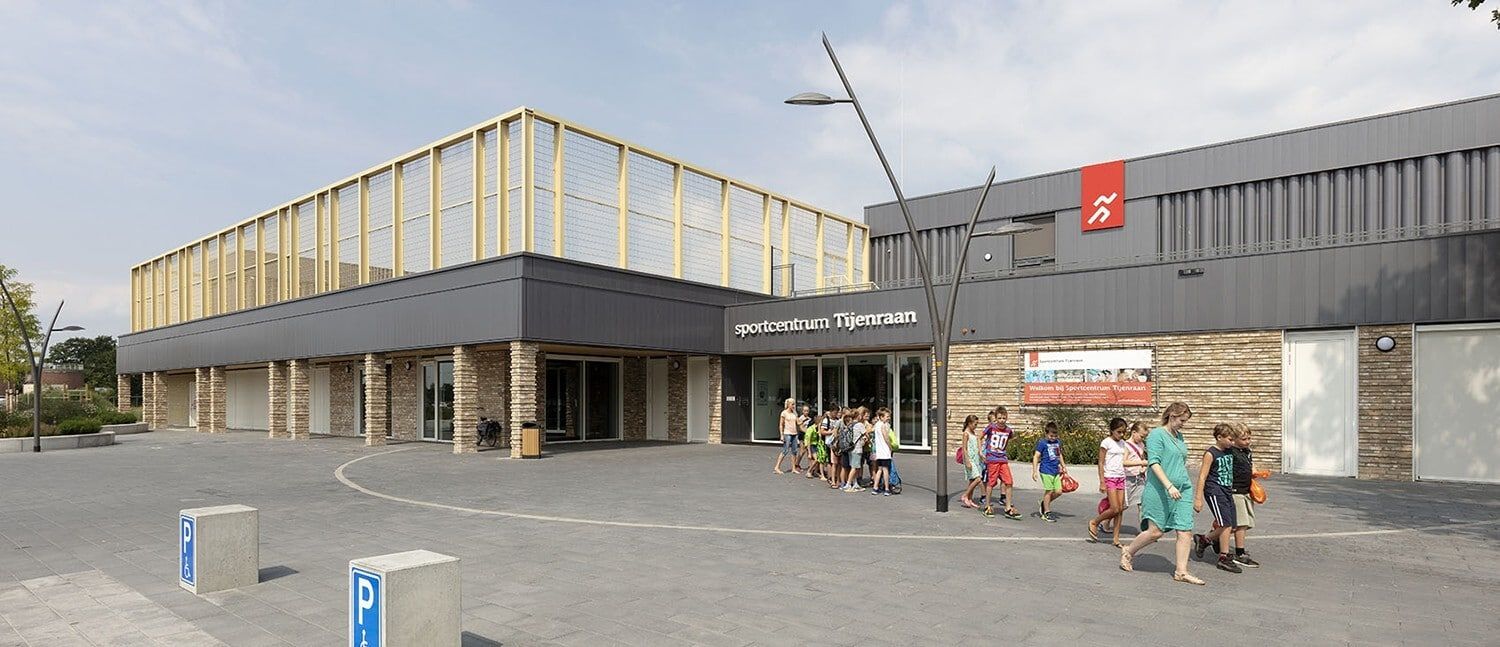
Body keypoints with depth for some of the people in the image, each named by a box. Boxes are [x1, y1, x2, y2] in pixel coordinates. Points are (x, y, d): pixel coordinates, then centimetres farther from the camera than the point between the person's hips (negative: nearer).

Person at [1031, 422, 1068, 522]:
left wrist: (1064, 467, 28)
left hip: (1056, 471, 7)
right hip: (1046, 471, -7)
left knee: (1058, 491, 5)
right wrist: (1034, 471, -15)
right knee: (1049, 491, -2)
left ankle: (1043, 504, 26)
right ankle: (1047, 513, 11)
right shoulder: (1042, 443, -9)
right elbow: (1036, 456, -10)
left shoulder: (1058, 442, 10)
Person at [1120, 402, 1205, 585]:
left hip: (1183, 490, 8)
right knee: (1155, 531, -2)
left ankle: (1181, 572, 7)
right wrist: (1169, 486, -24)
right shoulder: (1157, 434, -9)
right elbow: (1154, 463, -18)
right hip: (1160, 492, -8)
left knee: (1186, 531, 1)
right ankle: (1128, 553, 19)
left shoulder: (1179, 436, 16)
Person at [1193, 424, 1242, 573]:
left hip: (1227, 491, 8)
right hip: (1214, 491, -8)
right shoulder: (1210, 453, -10)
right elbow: (1202, 477, -11)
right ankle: (1224, 558, 1)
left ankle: (1203, 540, 25)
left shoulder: (1229, 452, 11)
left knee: (1232, 527, 6)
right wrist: (1198, 498, -14)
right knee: (1226, 524, -11)